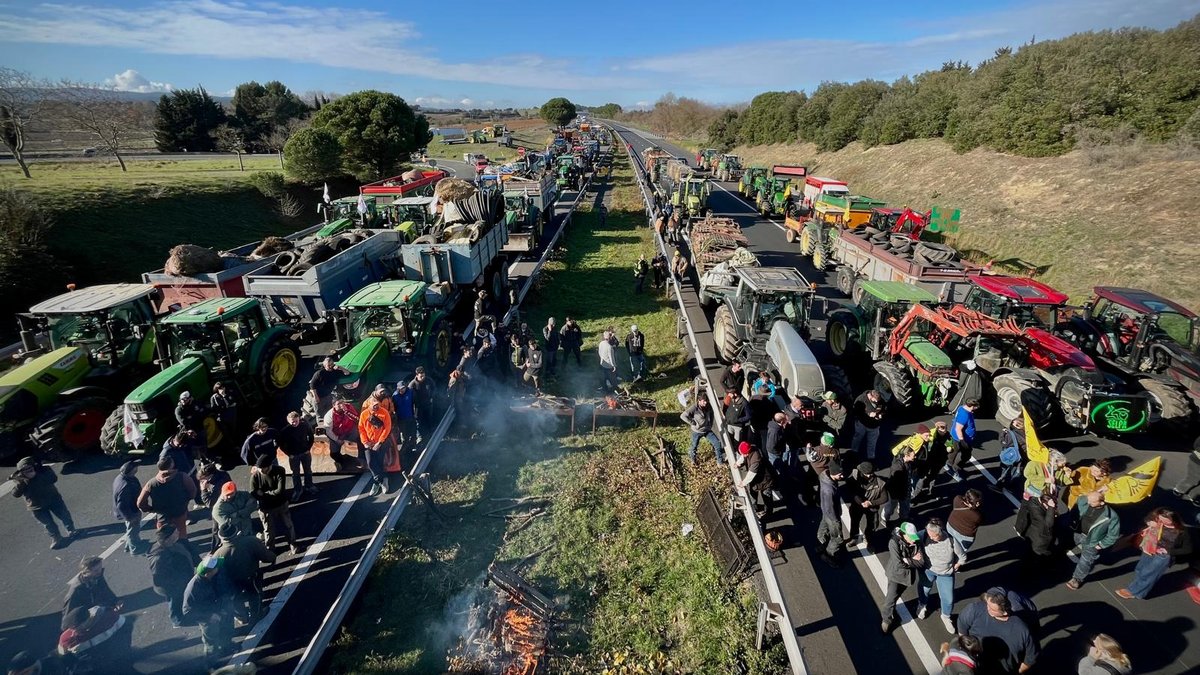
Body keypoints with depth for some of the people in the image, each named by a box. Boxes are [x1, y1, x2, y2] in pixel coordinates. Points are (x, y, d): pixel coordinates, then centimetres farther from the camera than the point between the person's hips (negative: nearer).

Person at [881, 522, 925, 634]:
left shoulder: (916, 542, -16)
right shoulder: (894, 542, -29)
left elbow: (921, 562, -15)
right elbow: (898, 565, -27)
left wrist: (907, 561, -25)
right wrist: (913, 560, -20)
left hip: (908, 575, 4)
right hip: (896, 574, -4)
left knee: (895, 596, 22)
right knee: (891, 599, 3)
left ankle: (889, 609, 47)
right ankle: (887, 620, 26)